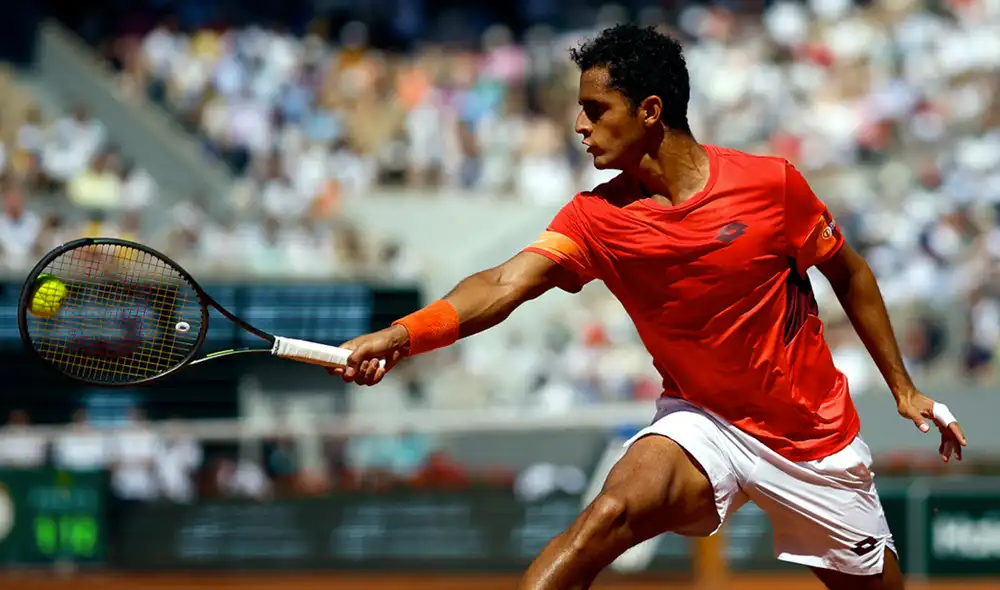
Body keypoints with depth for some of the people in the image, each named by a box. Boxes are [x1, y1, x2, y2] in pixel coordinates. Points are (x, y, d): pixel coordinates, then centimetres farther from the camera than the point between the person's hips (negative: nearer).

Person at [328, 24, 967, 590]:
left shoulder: (772, 184, -15)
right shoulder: (597, 217, -11)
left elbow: (850, 274, 1)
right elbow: (505, 285, -25)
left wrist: (904, 387, 4)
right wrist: (402, 335, -42)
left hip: (815, 439, 0)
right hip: (705, 423, 0)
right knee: (608, 514, -27)